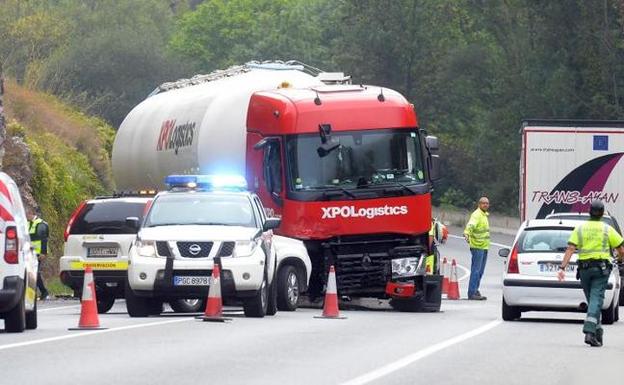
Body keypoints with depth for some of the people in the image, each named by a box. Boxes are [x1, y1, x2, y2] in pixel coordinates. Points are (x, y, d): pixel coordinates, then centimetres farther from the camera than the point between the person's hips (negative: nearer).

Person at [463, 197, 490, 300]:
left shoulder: (485, 214, 17)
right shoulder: (476, 215, -14)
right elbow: (470, 225, -32)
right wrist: (466, 233, -48)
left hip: (484, 246, 10)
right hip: (477, 246, -10)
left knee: (480, 271, 13)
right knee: (476, 270, -11)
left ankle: (475, 291, 19)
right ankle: (472, 293, -12)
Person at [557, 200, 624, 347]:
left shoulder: (579, 229, 4)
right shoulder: (607, 230, 0)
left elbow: (570, 249, -6)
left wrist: (562, 267, -10)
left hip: (584, 268, 3)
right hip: (601, 268, -3)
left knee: (592, 300, 17)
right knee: (596, 300, -9)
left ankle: (597, 331, 24)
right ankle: (590, 332, -24)